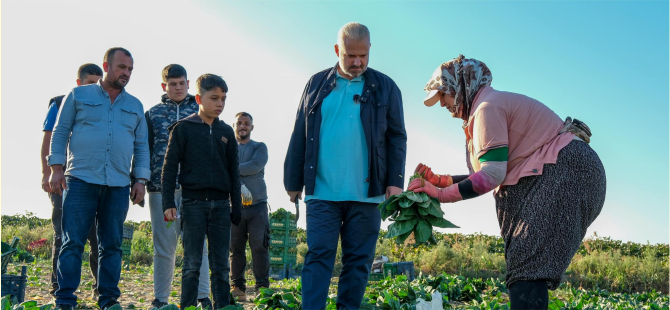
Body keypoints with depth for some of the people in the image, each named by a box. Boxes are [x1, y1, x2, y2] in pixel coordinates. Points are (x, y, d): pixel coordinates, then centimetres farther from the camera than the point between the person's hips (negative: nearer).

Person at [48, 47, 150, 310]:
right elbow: (60, 133, 7)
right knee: (73, 244, -5)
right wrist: (56, 169, -3)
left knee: (112, 246, 5)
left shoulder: (135, 106, 16)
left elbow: (141, 146, 16)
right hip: (80, 180, -3)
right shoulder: (79, 96, 9)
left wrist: (140, 180, 7)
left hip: (119, 186, 3)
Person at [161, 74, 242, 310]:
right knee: (192, 264, 0)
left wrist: (237, 207, 11)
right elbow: (170, 167, -2)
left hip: (220, 204, 4)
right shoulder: (183, 128, 1)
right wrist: (168, 203, -9)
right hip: (193, 203, -3)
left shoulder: (226, 132, 12)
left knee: (221, 265, 5)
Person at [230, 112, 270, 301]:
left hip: (257, 205, -1)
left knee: (259, 247, -6)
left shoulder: (259, 147, 11)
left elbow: (255, 165, -10)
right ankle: (238, 287, 7)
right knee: (235, 248, 2)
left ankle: (262, 286, -1)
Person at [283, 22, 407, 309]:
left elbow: (397, 137, 6)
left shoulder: (385, 87, 7)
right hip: (321, 192, 0)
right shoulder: (317, 84, 9)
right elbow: (300, 136, 10)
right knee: (318, 256, -4)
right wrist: (293, 182, 8)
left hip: (366, 193, 0)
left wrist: (395, 182, -4)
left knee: (358, 261, 6)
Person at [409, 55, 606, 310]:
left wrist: (441, 194, -14)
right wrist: (439, 180, 13)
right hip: (551, 176, 11)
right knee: (523, 264, 7)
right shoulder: (484, 109, 21)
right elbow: (491, 174, 16)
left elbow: (492, 175, -18)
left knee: (527, 267, -18)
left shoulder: (488, 106, -10)